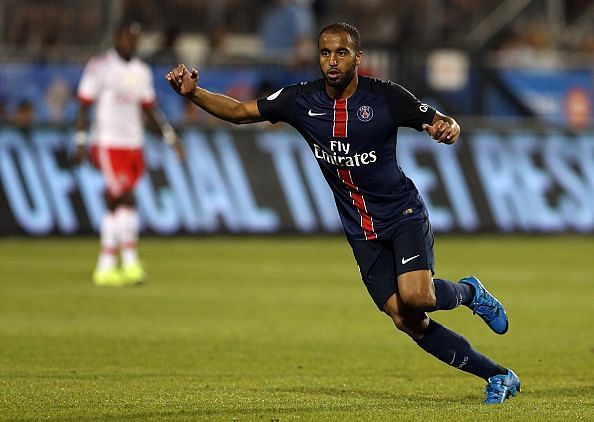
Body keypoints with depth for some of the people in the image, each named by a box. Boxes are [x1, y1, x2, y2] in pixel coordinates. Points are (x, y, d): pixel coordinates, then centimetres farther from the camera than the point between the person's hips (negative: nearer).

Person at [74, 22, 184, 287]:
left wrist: (170, 136, 8)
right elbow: (83, 106, -5)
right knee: (126, 199, -16)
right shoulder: (100, 66, -5)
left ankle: (105, 267, 12)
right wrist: (80, 142, -11)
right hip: (107, 144, -6)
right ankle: (131, 263, -17)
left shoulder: (142, 71, 14)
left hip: (133, 145, 6)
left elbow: (149, 112, 19)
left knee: (116, 207, 7)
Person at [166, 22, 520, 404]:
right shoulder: (302, 100, -3)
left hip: (403, 213, -4)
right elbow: (239, 111, 2)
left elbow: (441, 123, -6)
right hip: (361, 230, 4)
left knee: (415, 297, -27)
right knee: (405, 319, -5)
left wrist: (447, 128, -31)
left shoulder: (384, 96, -12)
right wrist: (193, 92, -13)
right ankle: (497, 376, 9)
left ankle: (468, 292, 9)